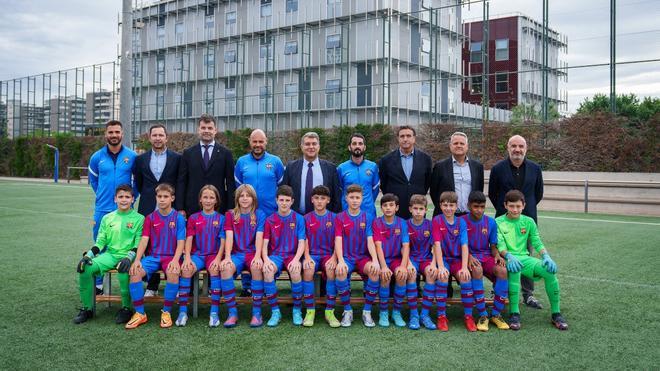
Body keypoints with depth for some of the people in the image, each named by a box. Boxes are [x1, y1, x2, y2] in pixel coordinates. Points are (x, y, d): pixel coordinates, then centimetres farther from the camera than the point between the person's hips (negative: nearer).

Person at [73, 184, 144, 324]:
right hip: (110, 254, 4)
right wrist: (88, 255, -5)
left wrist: (129, 257, -23)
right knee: (85, 268, -21)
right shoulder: (107, 218, 14)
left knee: (124, 271, -37)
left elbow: (138, 244, -5)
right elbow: (100, 241, 11)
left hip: (128, 256, -4)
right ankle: (87, 308, -6)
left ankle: (126, 308, -14)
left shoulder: (139, 219, 2)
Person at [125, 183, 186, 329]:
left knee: (173, 273, -36)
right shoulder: (150, 218, 8)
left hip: (171, 256, -3)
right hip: (152, 256, 3)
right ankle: (140, 313, -12)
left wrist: (175, 260, -22)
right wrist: (137, 259, -15)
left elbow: (180, 242, -5)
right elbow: (144, 240, 0)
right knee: (135, 272, -26)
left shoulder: (178, 218, 1)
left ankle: (166, 312, -15)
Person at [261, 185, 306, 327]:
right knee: (267, 272, -33)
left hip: (292, 255, -1)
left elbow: (301, 243, -2)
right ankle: (275, 311, -17)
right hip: (275, 255, 1)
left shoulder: (298, 219, 4)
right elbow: (265, 243, 3)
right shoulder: (270, 220, 7)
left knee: (295, 272, -35)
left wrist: (296, 259, -20)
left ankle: (297, 310, -12)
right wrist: (266, 259, -16)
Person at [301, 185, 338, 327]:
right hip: (312, 254, 1)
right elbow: (305, 241, 4)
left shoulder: (334, 218, 6)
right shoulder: (307, 218, 8)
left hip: (328, 254, 0)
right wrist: (307, 257, -13)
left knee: (331, 271, -33)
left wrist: (334, 258, -16)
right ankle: (310, 311, -20)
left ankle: (330, 311, -21)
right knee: (308, 270, -33)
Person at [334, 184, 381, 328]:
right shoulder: (340, 217, 4)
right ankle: (347, 311, -14)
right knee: (340, 272, -35)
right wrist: (340, 261, -24)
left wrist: (375, 260, -20)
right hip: (346, 257, -1)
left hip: (363, 257, 1)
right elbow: (338, 240, -7)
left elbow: (370, 240, -3)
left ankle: (367, 311, -14)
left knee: (375, 271, -32)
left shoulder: (367, 217, 6)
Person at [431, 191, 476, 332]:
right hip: (443, 258, -2)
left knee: (465, 277, -26)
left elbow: (464, 245, -6)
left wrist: (464, 267, -20)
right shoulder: (437, 220, -4)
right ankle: (441, 316, -19)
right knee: (442, 277, -31)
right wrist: (440, 266, -24)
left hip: (457, 258, 2)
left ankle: (468, 316, -12)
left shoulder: (461, 222, 2)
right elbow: (437, 244, -13)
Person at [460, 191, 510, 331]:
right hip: (470, 257, -3)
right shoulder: (461, 221, -3)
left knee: (502, 270, -30)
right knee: (477, 270, -39)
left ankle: (496, 314, -15)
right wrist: (469, 256, -21)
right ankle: (483, 315, -27)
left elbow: (493, 246, 11)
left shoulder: (491, 222, 7)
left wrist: (497, 255, -10)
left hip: (486, 256, 3)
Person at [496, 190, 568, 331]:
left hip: (525, 257, 4)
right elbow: (499, 245, -9)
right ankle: (514, 313, -29)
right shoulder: (498, 222, 2)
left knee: (550, 270, -24)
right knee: (514, 269, -39)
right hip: (508, 259, -4)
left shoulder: (528, 222, 13)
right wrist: (509, 256, -30)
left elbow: (537, 243, 7)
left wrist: (546, 256, -13)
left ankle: (556, 313, -10)